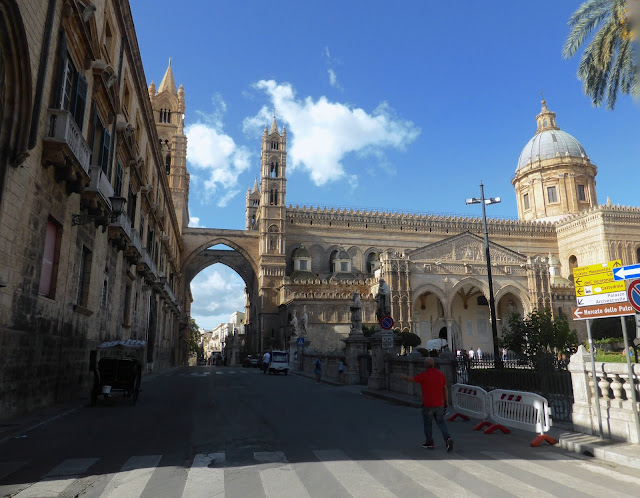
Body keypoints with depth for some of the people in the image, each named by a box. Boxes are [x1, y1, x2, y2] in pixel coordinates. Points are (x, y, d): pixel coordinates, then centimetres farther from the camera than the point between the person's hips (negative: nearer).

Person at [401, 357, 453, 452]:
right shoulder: (441, 374, 2)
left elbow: (410, 379, -4)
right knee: (441, 422, 11)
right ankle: (448, 438, -9)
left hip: (428, 405, -4)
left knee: (427, 424, 11)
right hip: (439, 404, 4)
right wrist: (447, 402, 14)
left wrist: (404, 377, 17)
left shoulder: (423, 375, -13)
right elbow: (445, 389, 6)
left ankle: (429, 443, 20)